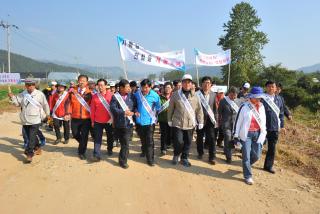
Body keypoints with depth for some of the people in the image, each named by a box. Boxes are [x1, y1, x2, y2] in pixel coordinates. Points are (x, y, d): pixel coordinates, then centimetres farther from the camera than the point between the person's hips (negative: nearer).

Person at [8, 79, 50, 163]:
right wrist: (12, 97, -9)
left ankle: (29, 154, -6)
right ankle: (37, 148, 38)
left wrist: (47, 114, 11)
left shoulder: (39, 94, -6)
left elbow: (45, 105, 3)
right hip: (25, 120, 5)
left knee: (31, 137, -9)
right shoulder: (22, 94, 6)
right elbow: (17, 103, 8)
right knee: (30, 136, 17)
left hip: (35, 120, -5)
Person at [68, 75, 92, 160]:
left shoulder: (89, 93, -4)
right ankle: (82, 145, 41)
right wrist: (69, 112, -4)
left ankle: (82, 152, 20)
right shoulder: (73, 91, 2)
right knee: (75, 134, 11)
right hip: (75, 118, 2)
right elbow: (70, 103, 5)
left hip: (86, 118, -2)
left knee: (84, 136, 3)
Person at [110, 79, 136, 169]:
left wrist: (133, 112, -12)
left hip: (128, 123, 1)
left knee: (125, 143, -2)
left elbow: (135, 106, 8)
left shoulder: (131, 96, 4)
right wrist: (124, 112, -19)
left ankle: (123, 161, 13)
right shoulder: (115, 97, -4)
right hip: (119, 123, -1)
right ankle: (123, 159, 33)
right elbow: (113, 108, -14)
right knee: (123, 142, 14)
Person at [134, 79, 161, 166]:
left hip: (150, 121, -3)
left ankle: (150, 158, 2)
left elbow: (158, 107, 3)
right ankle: (144, 151, 44)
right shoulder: (137, 94, -5)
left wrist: (154, 115, 2)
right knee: (142, 138, 21)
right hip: (140, 120, 3)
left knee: (149, 140, -6)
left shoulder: (154, 95, -10)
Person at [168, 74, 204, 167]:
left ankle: (184, 158, 30)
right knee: (178, 142, -6)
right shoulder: (175, 94, -2)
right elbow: (170, 108, 4)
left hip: (190, 124, 3)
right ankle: (176, 155, 23)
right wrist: (169, 120, 6)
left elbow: (199, 110, 6)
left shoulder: (195, 96, 3)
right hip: (178, 123, -2)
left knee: (188, 142, 10)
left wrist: (200, 122, 5)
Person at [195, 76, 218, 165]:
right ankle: (200, 153, 33)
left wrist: (215, 119, 5)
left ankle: (212, 157, 5)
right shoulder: (197, 94, -8)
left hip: (210, 119, 2)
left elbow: (215, 108, 9)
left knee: (211, 138, -3)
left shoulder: (213, 94, 5)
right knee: (200, 137, 13)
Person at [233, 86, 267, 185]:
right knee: (246, 156, -1)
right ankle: (248, 176, 14)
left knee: (256, 155, 8)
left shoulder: (261, 107, 5)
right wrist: (236, 135, -7)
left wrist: (264, 134, 12)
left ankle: (246, 166, 38)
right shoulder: (244, 106, -10)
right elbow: (238, 121, -6)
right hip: (246, 134, -5)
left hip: (257, 134, 5)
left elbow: (263, 121, 13)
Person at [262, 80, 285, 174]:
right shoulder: (262, 98, -9)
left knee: (272, 147, 10)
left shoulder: (279, 99, 5)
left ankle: (269, 165, 22)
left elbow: (281, 113, 12)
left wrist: (282, 125, 12)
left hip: (275, 127, 4)